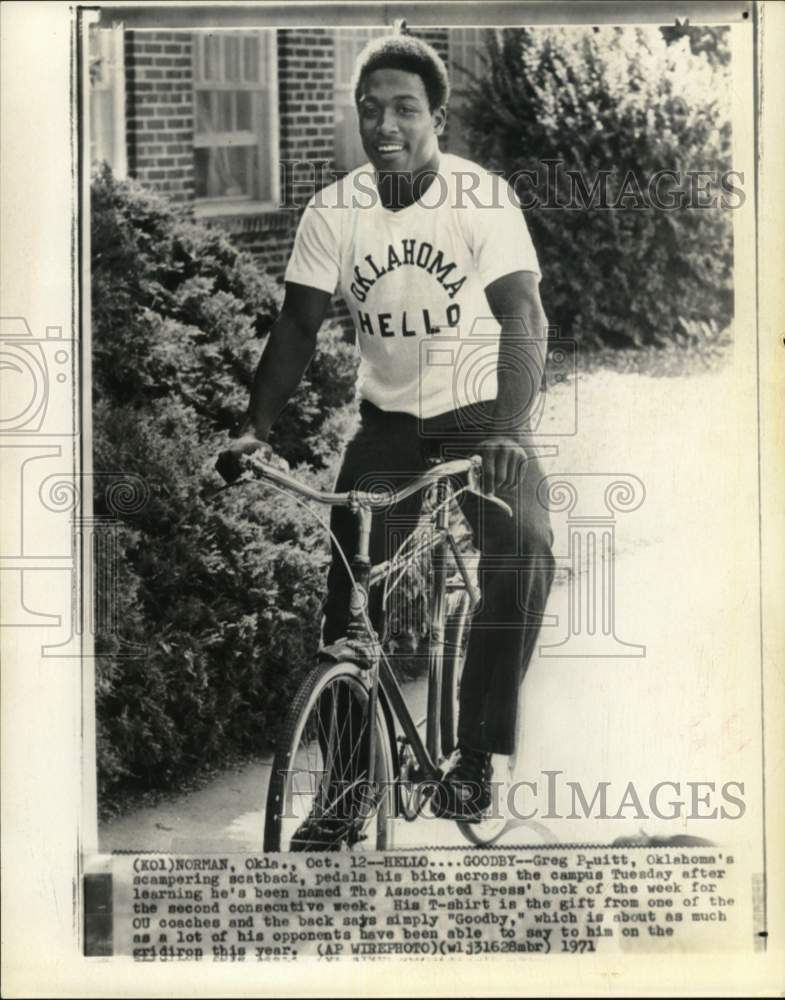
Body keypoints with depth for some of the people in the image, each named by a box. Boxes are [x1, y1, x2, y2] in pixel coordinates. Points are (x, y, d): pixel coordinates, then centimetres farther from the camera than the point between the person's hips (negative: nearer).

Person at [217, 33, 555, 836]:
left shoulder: (483, 197, -16)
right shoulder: (334, 210, -8)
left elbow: (523, 319, -24)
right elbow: (298, 325, -6)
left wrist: (508, 432, -38)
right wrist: (255, 426, -20)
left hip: (481, 415, -2)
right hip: (387, 417, 3)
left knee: (522, 553, -26)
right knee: (351, 587, -7)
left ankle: (474, 756, -13)